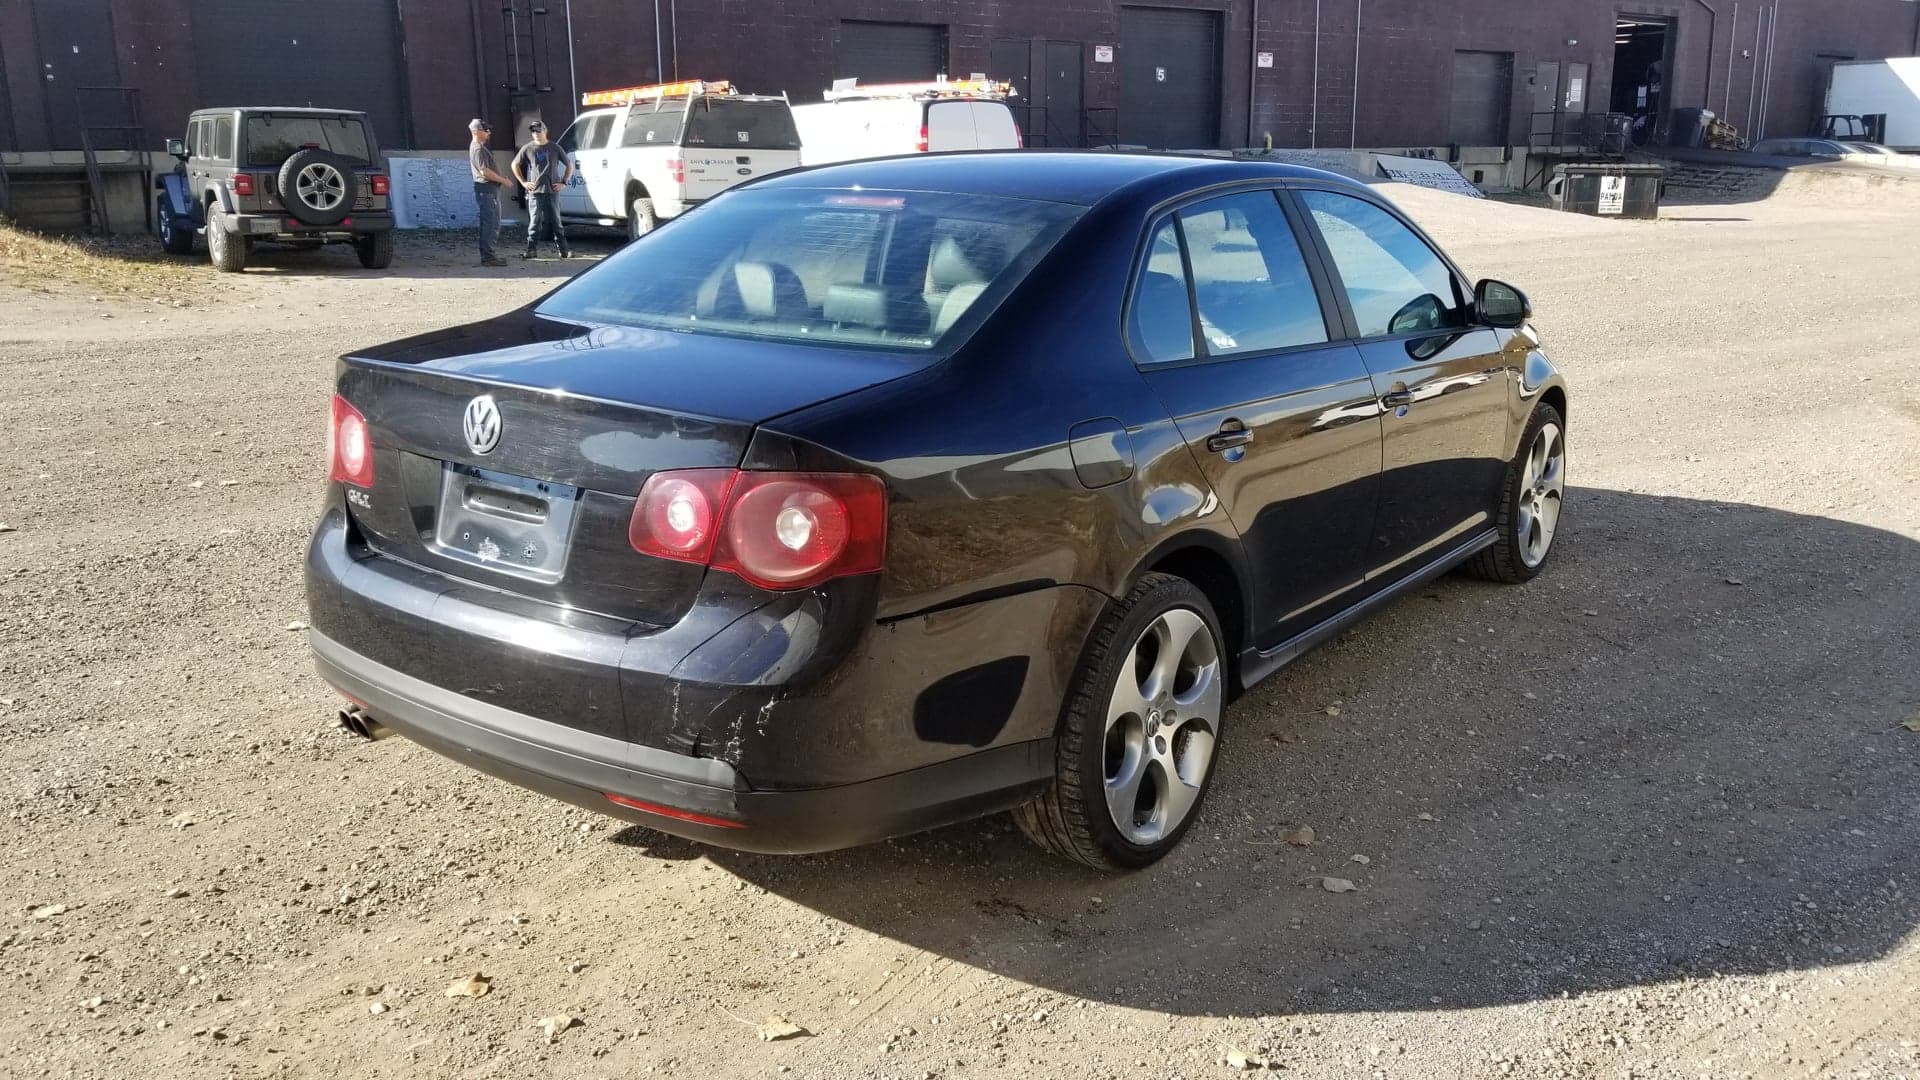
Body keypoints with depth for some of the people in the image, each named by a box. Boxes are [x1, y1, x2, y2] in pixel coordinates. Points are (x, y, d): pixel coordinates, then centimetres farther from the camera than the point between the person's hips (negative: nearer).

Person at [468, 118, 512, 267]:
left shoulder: (480, 147, 19)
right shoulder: (478, 149, -14)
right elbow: (485, 172, -21)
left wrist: (500, 178, 13)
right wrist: (502, 180, -12)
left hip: (489, 190, 11)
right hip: (486, 190, -11)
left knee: (491, 224, 15)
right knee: (490, 224, -11)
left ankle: (488, 253, 20)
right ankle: (488, 256, -11)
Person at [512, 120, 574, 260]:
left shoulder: (555, 148, 7)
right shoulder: (528, 148, 5)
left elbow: (569, 165, 14)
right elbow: (515, 165, 15)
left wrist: (563, 183, 5)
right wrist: (523, 182, 7)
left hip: (552, 191, 1)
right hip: (534, 191, -1)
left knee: (556, 221, 4)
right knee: (534, 222, -3)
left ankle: (563, 250, 8)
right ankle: (531, 249, 0)